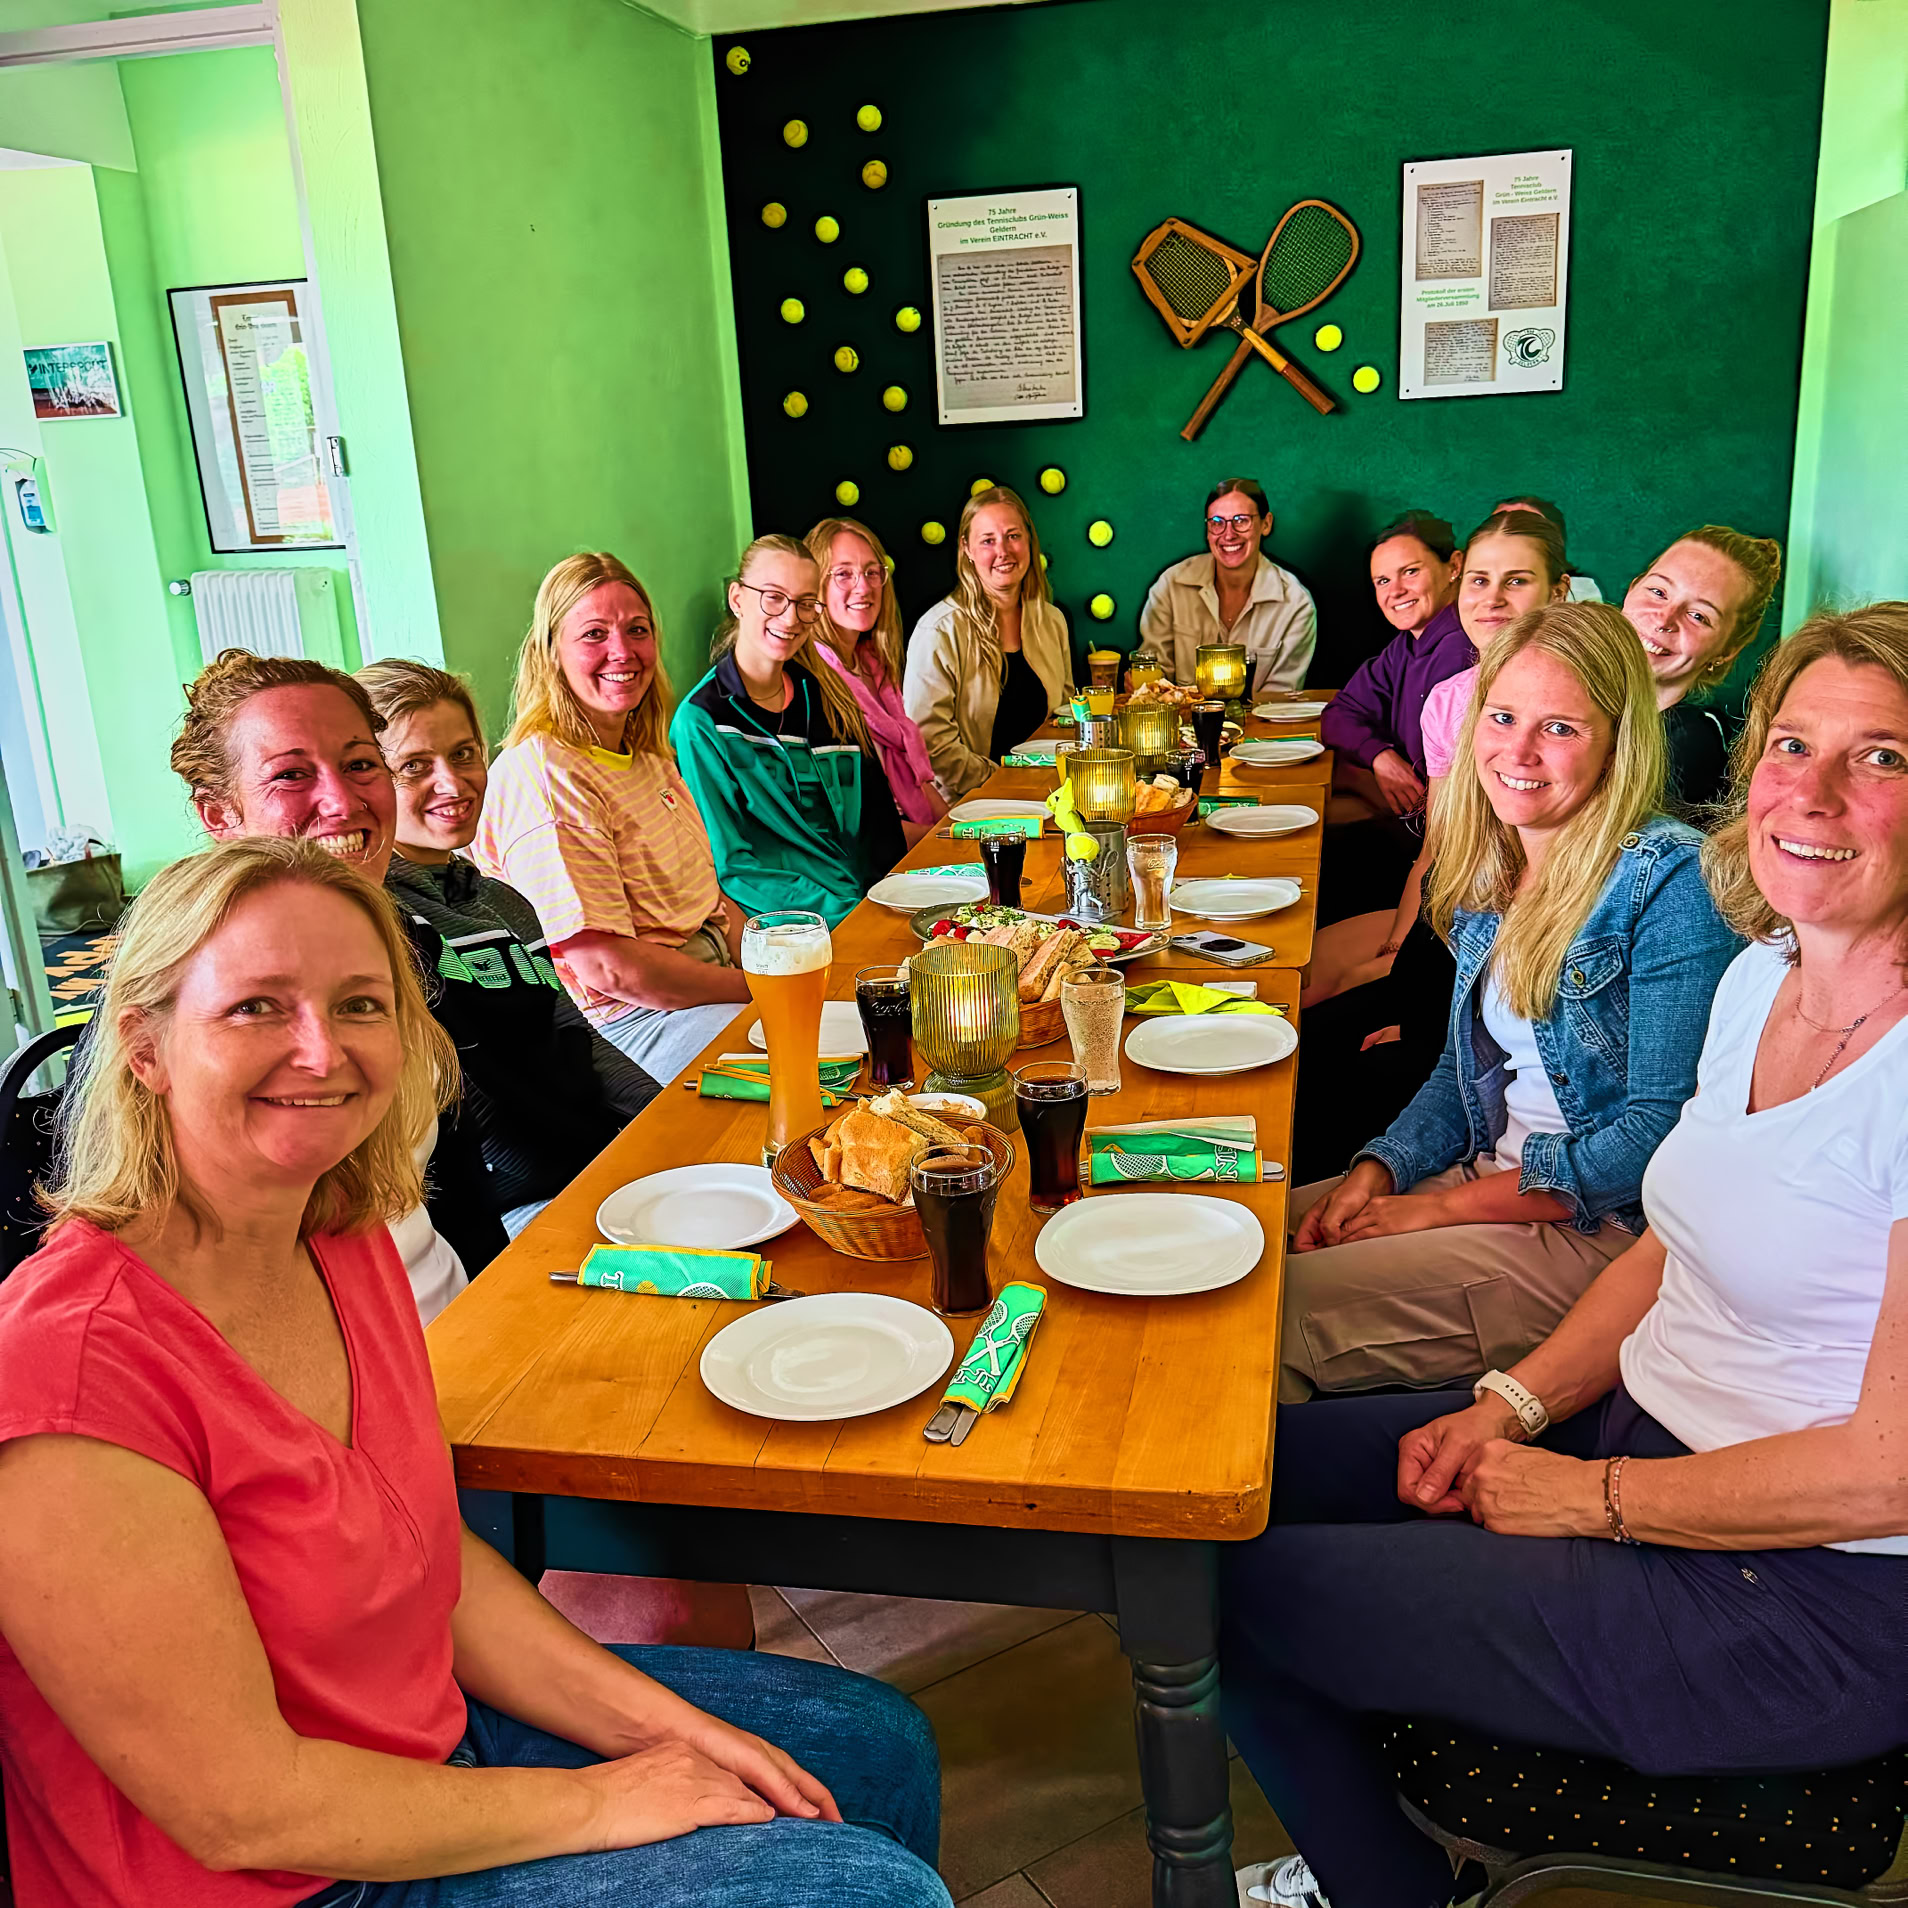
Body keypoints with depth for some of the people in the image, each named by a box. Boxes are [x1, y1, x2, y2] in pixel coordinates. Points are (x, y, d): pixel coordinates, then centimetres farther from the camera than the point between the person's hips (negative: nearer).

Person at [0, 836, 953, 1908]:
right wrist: (603, 1800, -17)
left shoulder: (345, 1242, -4)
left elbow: (439, 1557, 5)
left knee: (877, 1747, 16)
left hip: (434, 1725, 8)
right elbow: (241, 1811, -25)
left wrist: (667, 1726, -4)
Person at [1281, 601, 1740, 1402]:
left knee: (1277, 1311, -18)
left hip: (1606, 1227, -7)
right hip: (1490, 1173, 7)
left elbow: (1662, 1130, -19)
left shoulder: (1672, 881, -16)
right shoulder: (1492, 867, 8)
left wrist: (1444, 1206, -16)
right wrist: (1376, 1171, -2)